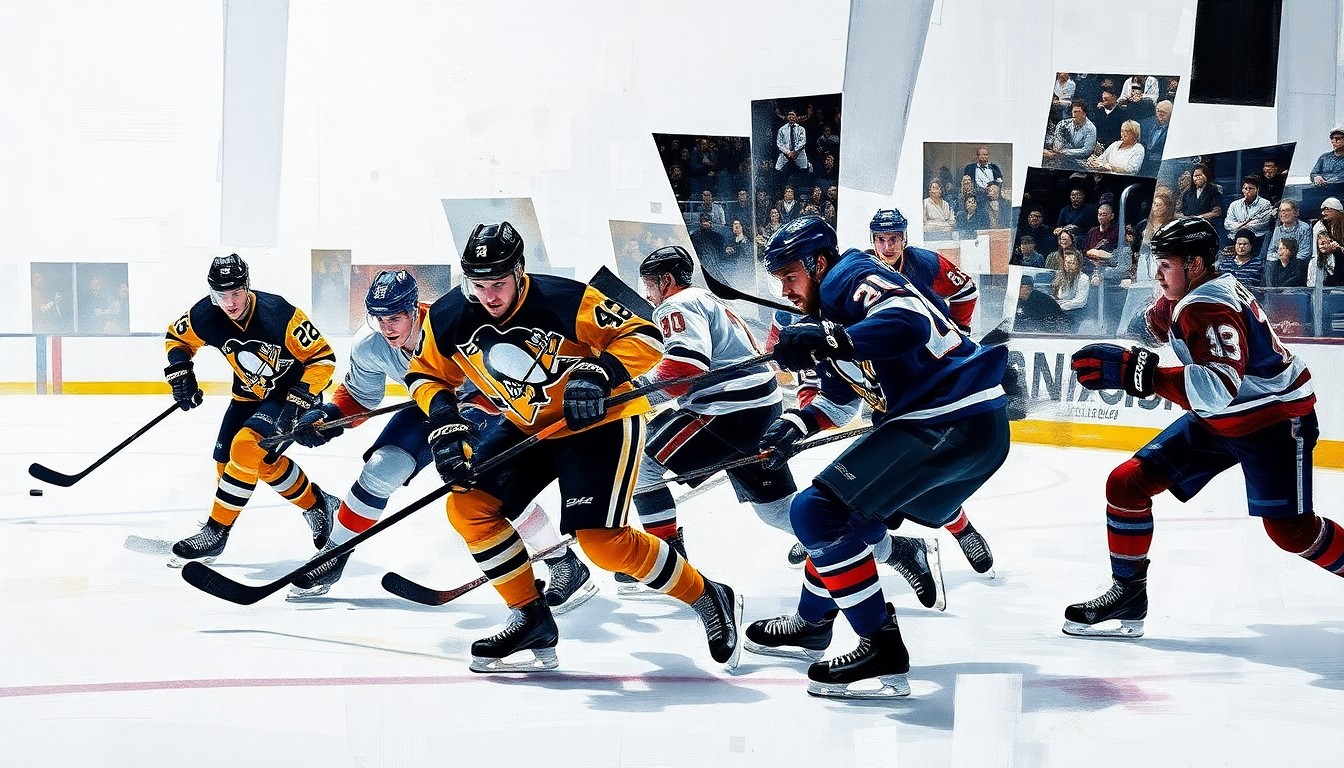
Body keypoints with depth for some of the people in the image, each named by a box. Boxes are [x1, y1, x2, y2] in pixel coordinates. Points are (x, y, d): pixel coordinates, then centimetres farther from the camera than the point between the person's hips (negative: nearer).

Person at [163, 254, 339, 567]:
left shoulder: (279, 313, -30)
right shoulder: (205, 316, -16)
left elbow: (322, 357, -21)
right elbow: (176, 337, 7)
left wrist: (298, 401, -28)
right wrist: (180, 373, -10)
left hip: (293, 391, -7)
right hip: (249, 395, 7)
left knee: (247, 447, -22)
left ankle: (216, 533, -14)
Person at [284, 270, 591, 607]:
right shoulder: (369, 347, -19)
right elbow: (359, 396, -1)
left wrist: (470, 410, -48)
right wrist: (329, 415, -19)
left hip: (481, 409, -5)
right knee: (380, 471, -9)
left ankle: (566, 565, -16)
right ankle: (334, 556, 9)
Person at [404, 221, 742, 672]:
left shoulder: (565, 301, -27)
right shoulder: (449, 318, -12)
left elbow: (645, 339, -24)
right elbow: (427, 374, 5)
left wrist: (601, 373, -41)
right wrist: (445, 421, -14)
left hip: (601, 421, -7)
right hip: (528, 428, 7)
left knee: (600, 541, -20)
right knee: (468, 506, -7)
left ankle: (709, 600, -1)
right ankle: (532, 621, 6)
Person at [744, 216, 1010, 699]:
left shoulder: (852, 276, -9)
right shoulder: (827, 310, 21)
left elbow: (911, 322, -29)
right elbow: (843, 394, 31)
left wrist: (826, 342, -35)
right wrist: (796, 424, 16)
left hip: (955, 423, -11)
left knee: (819, 510, -14)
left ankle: (882, 648, -15)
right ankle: (811, 624, 43)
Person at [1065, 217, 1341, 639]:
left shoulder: (1212, 308, -30)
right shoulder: (1185, 298, -2)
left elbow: (1217, 390, -46)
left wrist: (1135, 371, -51)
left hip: (1276, 419, -9)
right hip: (1216, 419, 9)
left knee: (1290, 529, -15)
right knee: (1126, 483, -2)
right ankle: (1128, 593, 6)